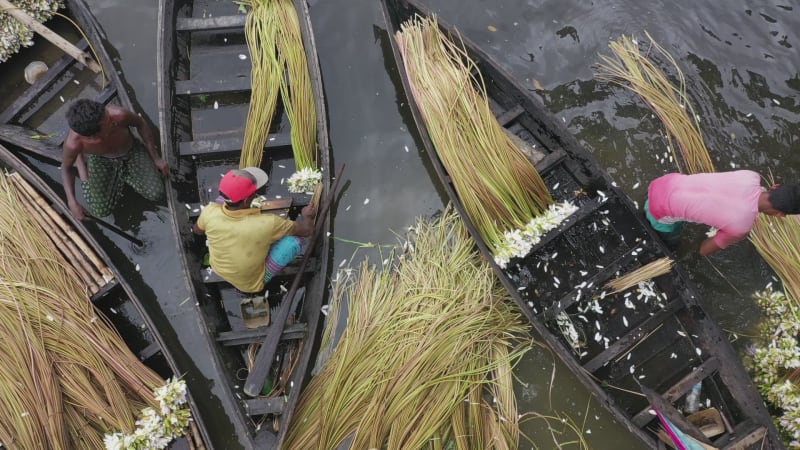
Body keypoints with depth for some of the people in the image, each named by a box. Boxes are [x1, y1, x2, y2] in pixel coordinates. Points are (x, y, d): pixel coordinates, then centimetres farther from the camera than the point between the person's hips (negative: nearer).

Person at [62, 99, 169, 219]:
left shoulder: (119, 115, -41)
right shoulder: (73, 143, -38)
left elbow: (140, 123, -15)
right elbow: (66, 168, -13)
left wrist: (156, 158, -6)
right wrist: (72, 203, -18)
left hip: (132, 152, 1)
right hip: (101, 161, -1)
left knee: (156, 194, -10)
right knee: (100, 211, -1)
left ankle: (123, 173, 19)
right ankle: (80, 161, 19)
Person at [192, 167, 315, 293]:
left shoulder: (209, 211, -25)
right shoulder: (266, 224, -36)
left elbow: (197, 230, 1)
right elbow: (306, 230, -19)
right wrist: (307, 216, 3)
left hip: (218, 269, 5)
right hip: (252, 283, -4)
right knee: (293, 239, -16)